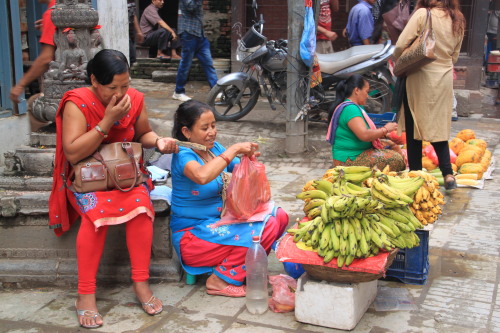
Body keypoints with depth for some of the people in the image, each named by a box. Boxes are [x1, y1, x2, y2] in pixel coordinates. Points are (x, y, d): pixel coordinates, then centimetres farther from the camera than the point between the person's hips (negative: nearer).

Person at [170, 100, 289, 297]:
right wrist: (234, 149, -30)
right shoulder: (183, 156, -17)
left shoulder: (214, 148, 6)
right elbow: (202, 176, -40)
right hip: (192, 236, -8)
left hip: (220, 221, 9)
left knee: (279, 216, -2)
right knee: (266, 228, -21)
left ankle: (244, 266, 8)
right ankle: (221, 280, -8)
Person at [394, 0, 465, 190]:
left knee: (414, 128, 7)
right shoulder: (458, 21, 6)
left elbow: (401, 45, -15)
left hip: (421, 77, -5)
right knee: (439, 128, 13)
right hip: (445, 80, 5)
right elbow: (454, 56, 12)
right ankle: (448, 174, 5)